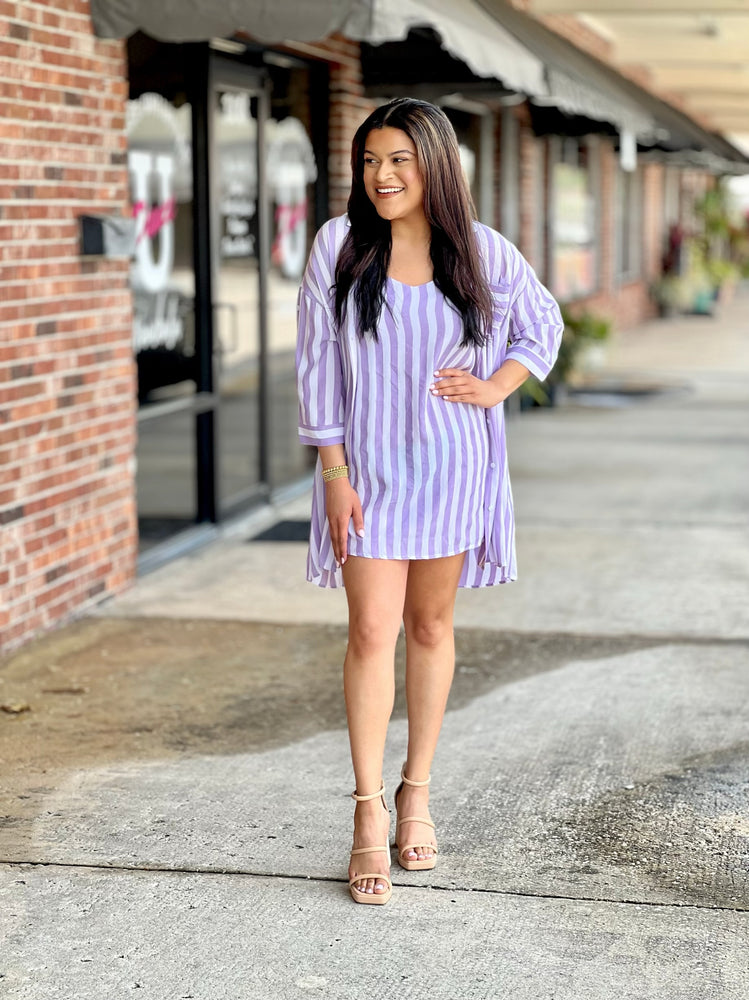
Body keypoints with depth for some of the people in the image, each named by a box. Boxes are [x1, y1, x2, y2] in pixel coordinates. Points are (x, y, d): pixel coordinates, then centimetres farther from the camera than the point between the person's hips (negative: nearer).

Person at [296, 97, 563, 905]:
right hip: (368, 466, -1)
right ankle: (369, 815, 0)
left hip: (451, 465, 1)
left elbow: (542, 324, 15)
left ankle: (417, 791, 25)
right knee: (371, 632, -6)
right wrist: (333, 472, -7)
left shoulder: (484, 254, -2)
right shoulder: (338, 247, -5)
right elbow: (318, 363, -3)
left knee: (430, 626, 11)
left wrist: (498, 386, -2)